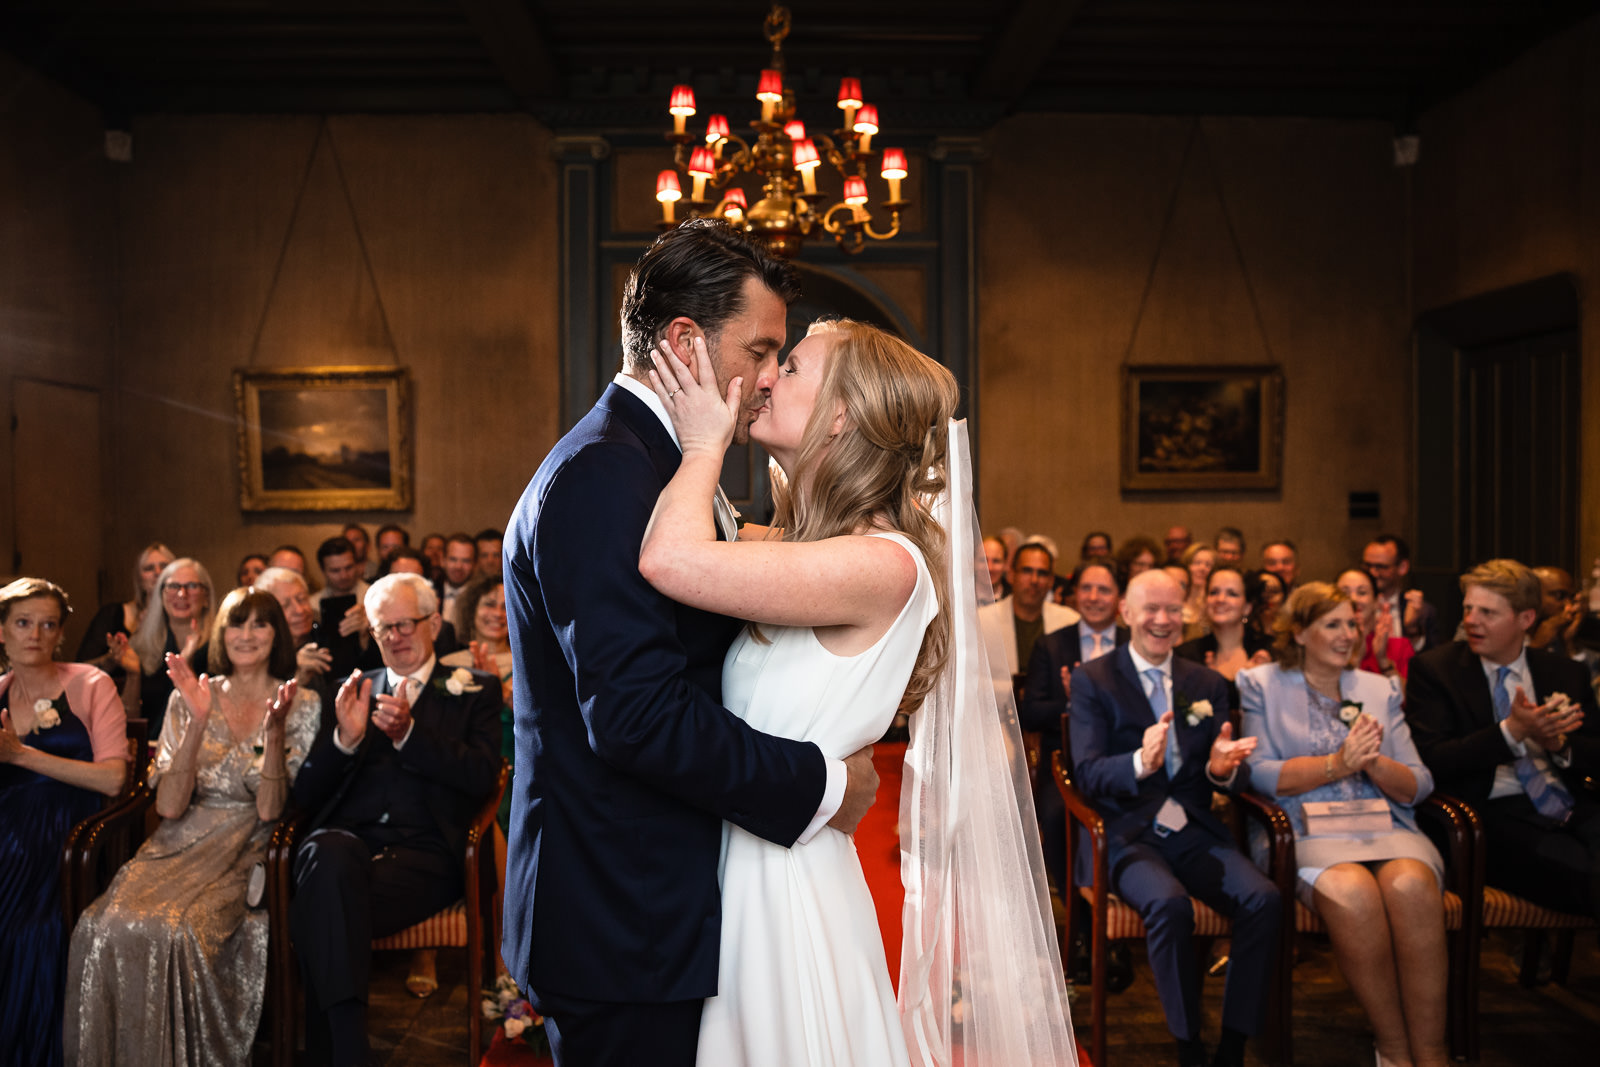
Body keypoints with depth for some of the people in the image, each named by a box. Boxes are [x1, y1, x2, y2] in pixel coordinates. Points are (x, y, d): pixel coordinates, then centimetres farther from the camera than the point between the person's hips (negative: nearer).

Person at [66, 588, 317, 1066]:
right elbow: (169, 807, -2)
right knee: (105, 927, -27)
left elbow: (269, 811, -7)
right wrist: (198, 724, -13)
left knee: (176, 930, -31)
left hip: (248, 848, -3)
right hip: (181, 843, 3)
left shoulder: (300, 706, 2)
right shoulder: (191, 699, 9)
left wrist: (275, 731, -19)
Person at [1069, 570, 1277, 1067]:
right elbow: (1087, 773, -8)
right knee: (1170, 904, -32)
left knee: (1264, 899, -22)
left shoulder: (1208, 684, 14)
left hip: (1193, 832, 4)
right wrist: (1140, 763, -30)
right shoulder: (1092, 679, 2)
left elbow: (1235, 774, 9)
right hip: (1126, 834, -4)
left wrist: (1224, 768, -16)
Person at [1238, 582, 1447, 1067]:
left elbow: (1418, 785, 13)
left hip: (1385, 826, 3)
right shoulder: (1262, 684, 11)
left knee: (1411, 884, -32)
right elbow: (1259, 773, -2)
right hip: (1307, 832, -3)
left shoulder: (1380, 689, 21)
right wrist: (1338, 763, -10)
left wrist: (1374, 762, -7)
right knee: (1351, 889, -35)